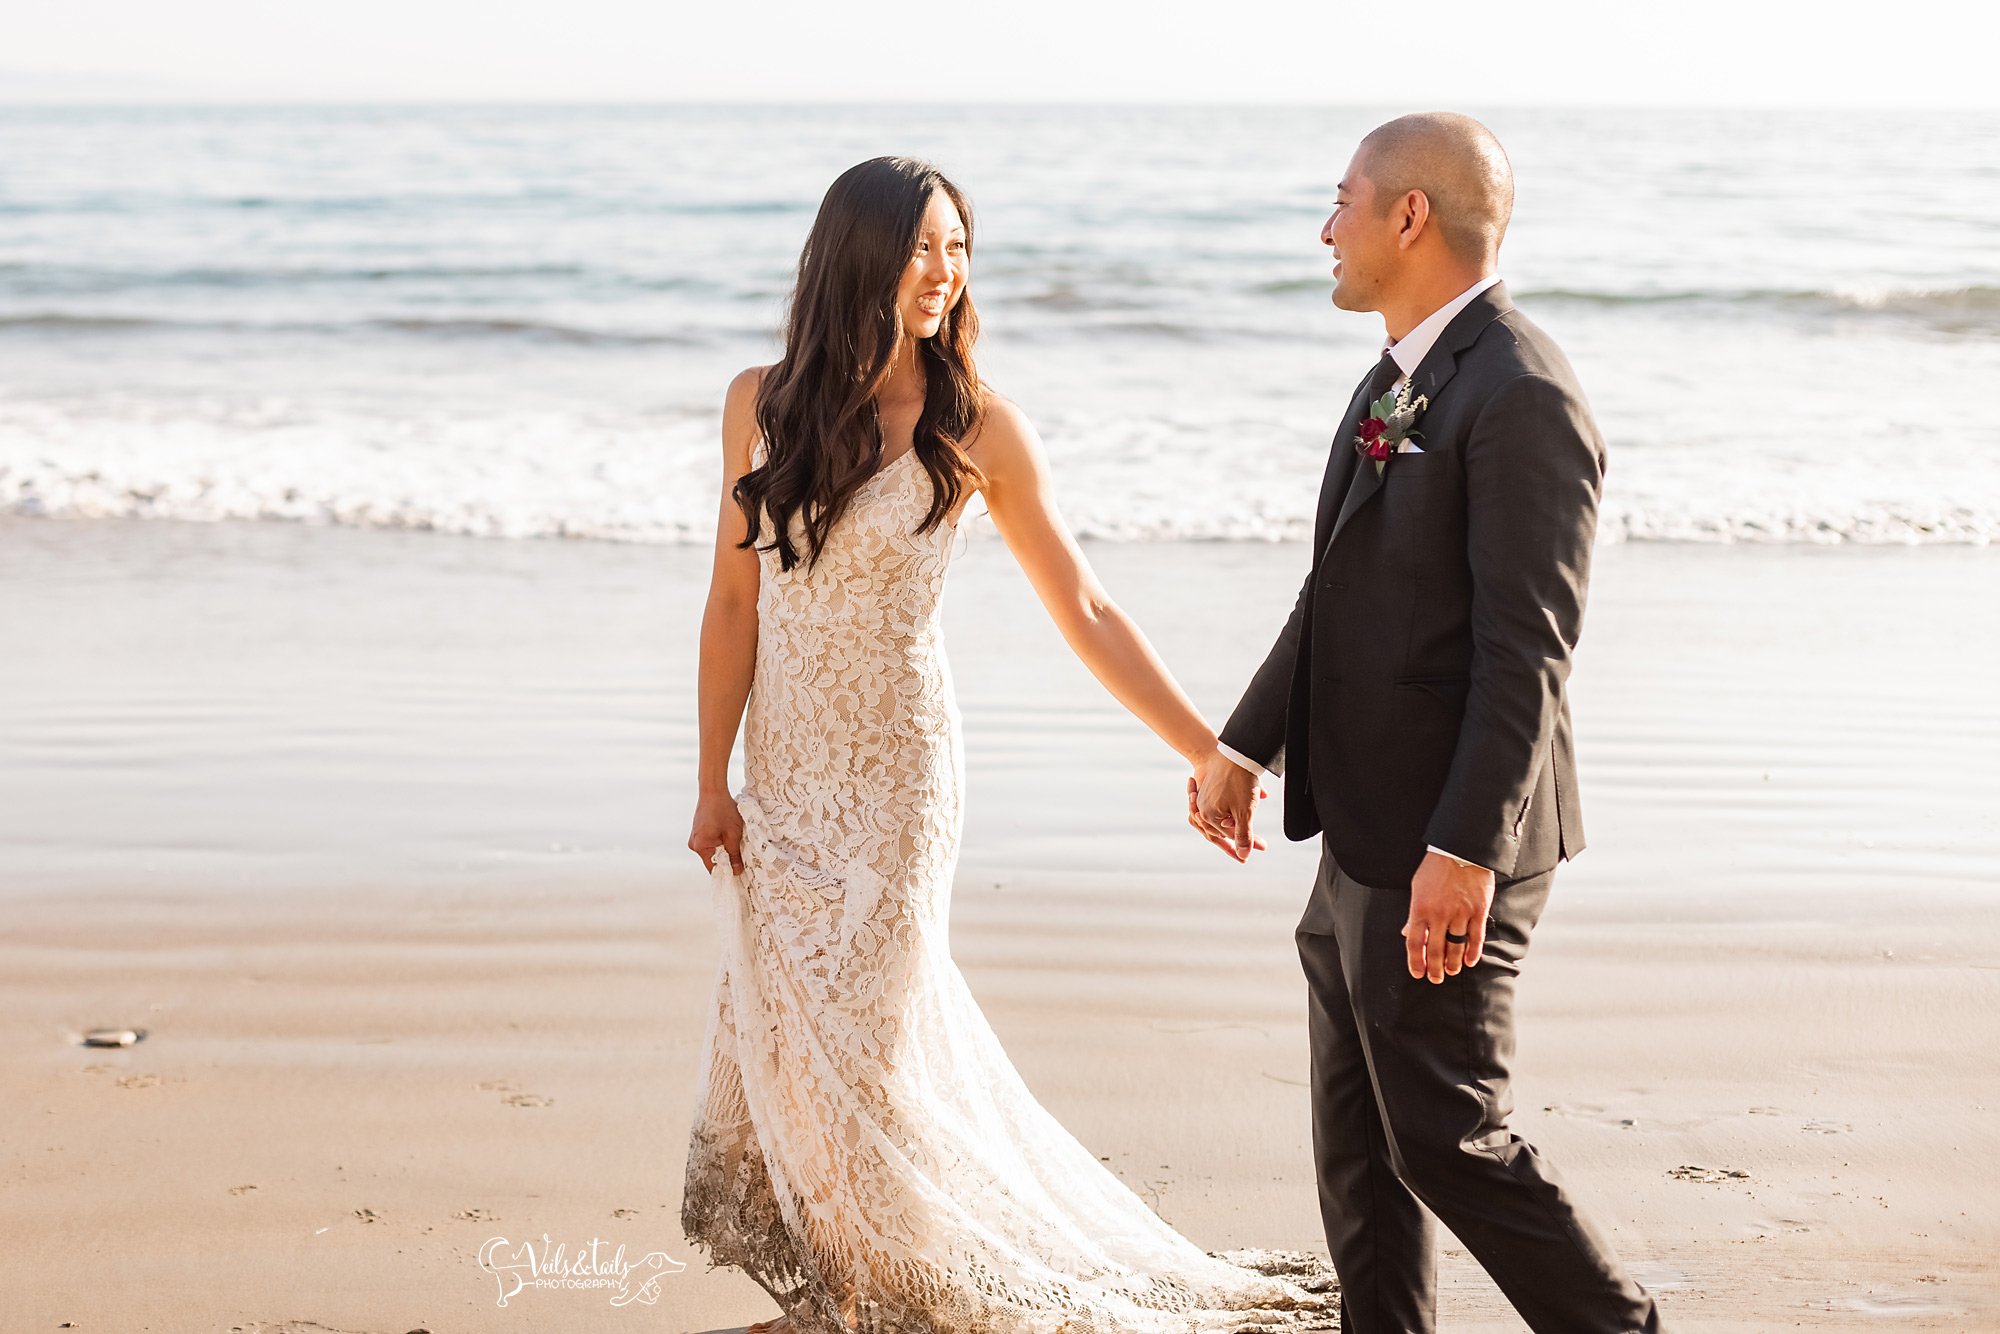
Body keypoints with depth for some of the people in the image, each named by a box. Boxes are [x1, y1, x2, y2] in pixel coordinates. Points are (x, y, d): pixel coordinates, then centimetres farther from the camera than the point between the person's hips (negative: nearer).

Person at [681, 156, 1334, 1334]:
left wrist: (1214, 756, -11)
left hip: (892, 772, -3)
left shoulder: (975, 426, -10)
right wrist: (713, 781, 1)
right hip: (784, 769, 4)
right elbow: (735, 599, 2)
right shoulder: (762, 403, -2)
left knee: (854, 1029, 1)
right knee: (778, 1028, 9)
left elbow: (1085, 611, -8)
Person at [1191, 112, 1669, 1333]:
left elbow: (1527, 652, -23)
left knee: (1449, 1140, -1)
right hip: (1368, 834, 10)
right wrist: (1247, 745, 20)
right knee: (1358, 1141, 16)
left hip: (1446, 845, -10)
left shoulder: (1521, 396, -18)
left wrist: (1462, 852, -25)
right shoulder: (1401, 378, 13)